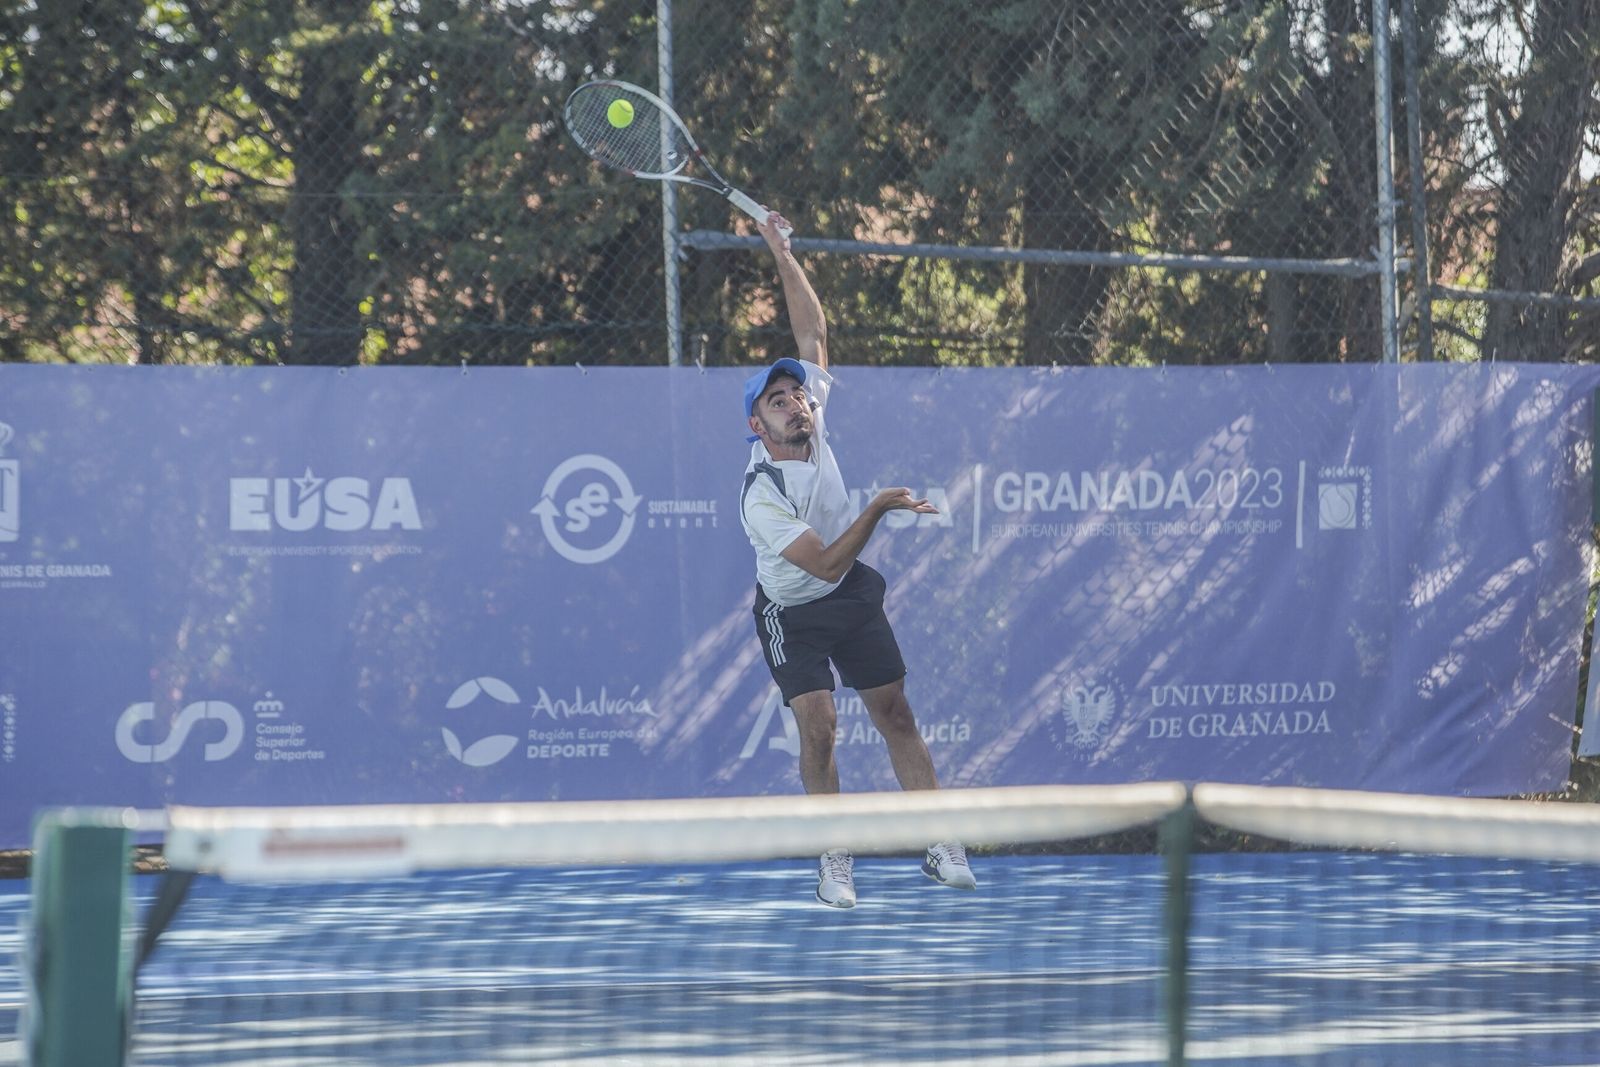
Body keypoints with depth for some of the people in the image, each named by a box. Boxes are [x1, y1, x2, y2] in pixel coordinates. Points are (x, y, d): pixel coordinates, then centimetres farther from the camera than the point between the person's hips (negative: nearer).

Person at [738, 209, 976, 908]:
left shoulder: (811, 421, -11)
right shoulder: (761, 496, -27)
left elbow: (813, 331, -7)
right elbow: (826, 564, -28)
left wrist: (783, 255, -14)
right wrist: (877, 510, -31)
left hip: (854, 598, 6)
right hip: (793, 614, -6)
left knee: (896, 717, 3)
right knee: (818, 726, -17)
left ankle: (941, 848, 2)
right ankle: (834, 862, -4)